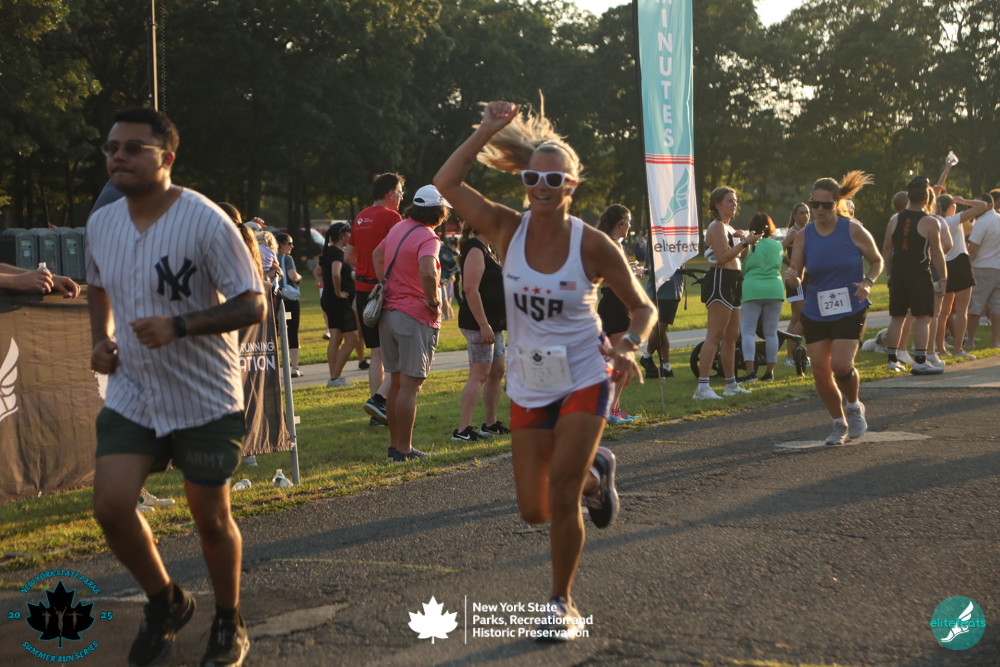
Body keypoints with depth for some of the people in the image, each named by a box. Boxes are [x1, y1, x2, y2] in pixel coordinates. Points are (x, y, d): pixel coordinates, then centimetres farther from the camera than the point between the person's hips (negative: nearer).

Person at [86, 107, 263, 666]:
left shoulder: (205, 222, -17)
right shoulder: (101, 223, 2)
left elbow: (253, 305, -18)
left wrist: (179, 326, -29)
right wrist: (101, 338, 4)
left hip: (205, 398, -4)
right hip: (132, 394, 4)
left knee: (211, 518, 7)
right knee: (111, 505, -9)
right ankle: (166, 602, 19)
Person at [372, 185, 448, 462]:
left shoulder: (398, 229, 11)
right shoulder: (427, 238, -16)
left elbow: (377, 255, 28)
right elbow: (427, 272, -34)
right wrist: (434, 301, -19)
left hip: (389, 312, 8)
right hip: (416, 317, -8)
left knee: (396, 382, 15)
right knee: (410, 385, -4)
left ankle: (394, 444, 22)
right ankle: (404, 450, -3)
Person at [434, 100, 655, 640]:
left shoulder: (593, 245, -14)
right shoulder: (509, 230, -8)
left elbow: (642, 307, -4)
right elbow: (445, 184, -15)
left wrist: (628, 347, -23)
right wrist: (488, 130, -17)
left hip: (584, 379, -3)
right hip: (529, 385, 3)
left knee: (561, 495, -13)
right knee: (534, 510, 6)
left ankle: (562, 602, 10)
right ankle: (593, 473, 40)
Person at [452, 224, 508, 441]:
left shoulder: (488, 250, 17)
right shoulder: (475, 250, -15)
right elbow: (470, 289, -24)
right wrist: (483, 325, -26)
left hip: (493, 323, 11)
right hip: (479, 324, -11)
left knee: (497, 371, 15)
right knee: (479, 375, -11)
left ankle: (491, 424, 24)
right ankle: (463, 430, -12)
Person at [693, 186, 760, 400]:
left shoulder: (728, 227, 22)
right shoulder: (717, 226, -9)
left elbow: (740, 256, 28)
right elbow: (722, 257, -21)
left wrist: (747, 241, 10)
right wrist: (746, 242, -17)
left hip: (730, 284, 10)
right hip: (719, 281, -10)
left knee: (732, 336, 14)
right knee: (715, 335, -16)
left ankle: (731, 384, 21)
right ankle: (702, 386, -20)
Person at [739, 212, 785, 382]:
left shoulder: (749, 245, -1)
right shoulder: (778, 246, 10)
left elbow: (742, 269, 3)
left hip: (752, 291, -4)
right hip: (775, 290, 4)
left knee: (748, 331, -3)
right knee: (771, 333, 9)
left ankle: (750, 371, -14)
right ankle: (770, 371, 10)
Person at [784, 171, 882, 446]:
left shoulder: (854, 230, -7)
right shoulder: (803, 236, -1)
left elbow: (877, 261, 5)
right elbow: (796, 275, 0)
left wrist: (867, 282, -13)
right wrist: (791, 277, -24)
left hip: (850, 310, -3)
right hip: (815, 312, 3)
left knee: (841, 364, -18)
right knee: (820, 370, 2)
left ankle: (854, 407, 15)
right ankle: (839, 424, 23)